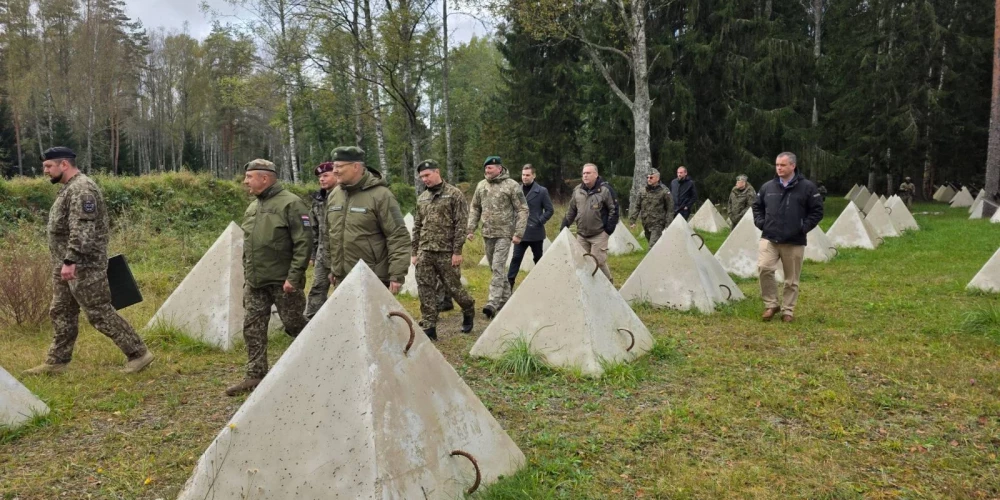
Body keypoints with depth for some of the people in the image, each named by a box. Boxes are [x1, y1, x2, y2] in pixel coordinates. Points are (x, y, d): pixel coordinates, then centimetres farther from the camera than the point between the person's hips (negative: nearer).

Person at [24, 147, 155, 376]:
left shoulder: (82, 189, -18)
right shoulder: (70, 188, 16)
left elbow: (82, 230, -26)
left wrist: (70, 260, -29)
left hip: (83, 266, -10)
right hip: (67, 265, 10)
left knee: (100, 313, -6)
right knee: (62, 313, 14)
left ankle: (139, 354, 0)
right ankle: (56, 362, 23)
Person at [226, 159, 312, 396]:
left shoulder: (291, 204, -12)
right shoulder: (252, 208, 14)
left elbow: (303, 243, -17)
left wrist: (294, 277, -20)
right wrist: (246, 275, 19)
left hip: (283, 282, -8)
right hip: (255, 282, 8)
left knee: (295, 325, 3)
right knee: (253, 328, 7)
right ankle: (255, 376, 16)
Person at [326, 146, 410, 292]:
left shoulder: (380, 195, -12)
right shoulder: (333, 195, 10)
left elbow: (398, 237, -15)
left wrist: (397, 275, -19)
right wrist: (332, 267, 21)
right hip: (342, 279, 7)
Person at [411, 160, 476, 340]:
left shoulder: (454, 194, -5)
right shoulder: (422, 198, 12)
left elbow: (461, 224, -9)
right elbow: (417, 227, 17)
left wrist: (457, 251, -14)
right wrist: (413, 252, 12)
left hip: (446, 252, -5)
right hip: (424, 252, 5)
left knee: (453, 287, 4)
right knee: (425, 290, 0)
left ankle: (469, 312, 31)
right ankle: (428, 327, 6)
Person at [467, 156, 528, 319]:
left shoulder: (512, 185, -8)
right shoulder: (481, 185, 7)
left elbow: (522, 210, -8)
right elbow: (474, 208, 15)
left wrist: (518, 233, -13)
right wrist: (471, 229, 7)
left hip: (504, 234, -6)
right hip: (488, 233, 6)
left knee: (498, 267, -13)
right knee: (496, 267, 13)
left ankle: (493, 303, -14)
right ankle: (506, 299, 27)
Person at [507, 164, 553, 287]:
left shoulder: (542, 191, -5)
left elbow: (549, 210, -3)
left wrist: (539, 222, -12)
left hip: (536, 232, -2)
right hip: (520, 232, 2)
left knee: (538, 259, 11)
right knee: (516, 258, -2)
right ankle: (509, 284, -2)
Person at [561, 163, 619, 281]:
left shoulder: (605, 189, -8)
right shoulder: (577, 190, 7)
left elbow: (614, 209, -4)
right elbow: (571, 211, 17)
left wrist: (609, 228, -8)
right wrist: (564, 226, 12)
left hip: (599, 234, -5)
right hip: (581, 235, 5)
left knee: (598, 261, -8)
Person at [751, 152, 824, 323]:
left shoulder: (807, 187, -3)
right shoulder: (767, 187, 6)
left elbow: (817, 211, 0)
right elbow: (757, 206, 20)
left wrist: (804, 227, -8)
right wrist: (760, 222, 5)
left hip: (794, 242, -2)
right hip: (769, 238, 2)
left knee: (791, 279, 5)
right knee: (764, 268, -16)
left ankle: (788, 310, 20)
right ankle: (771, 304, 0)